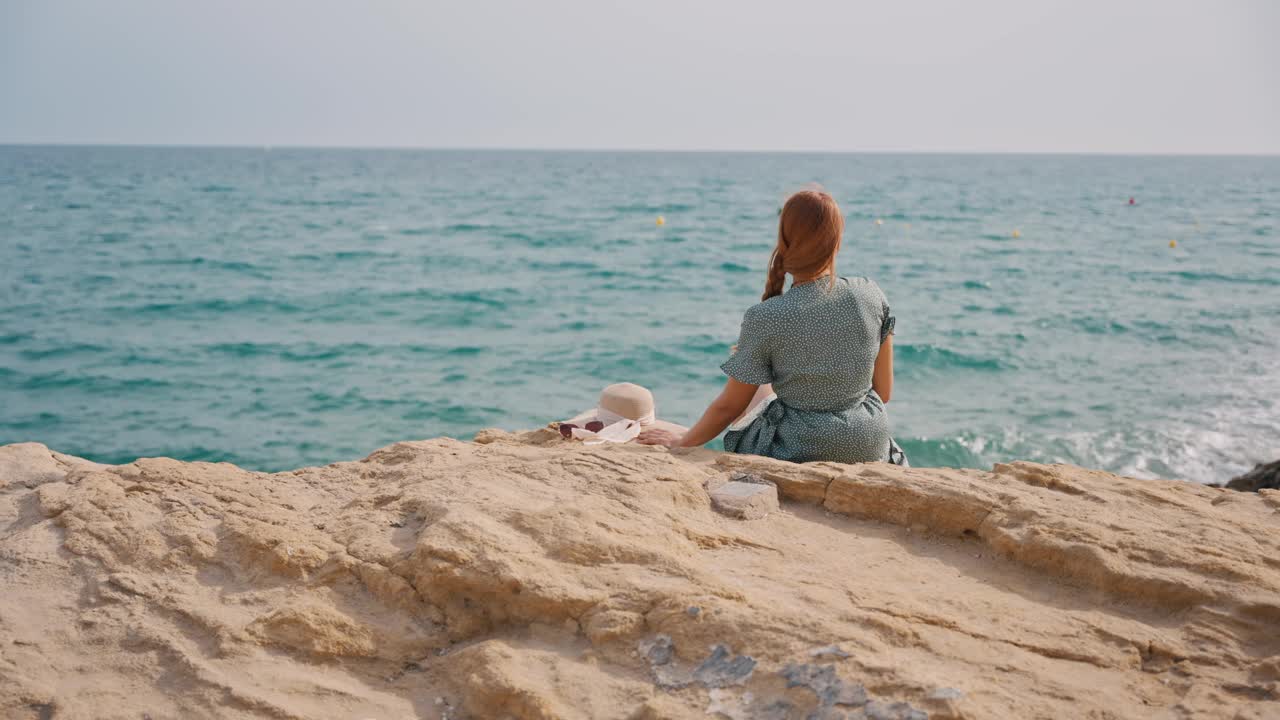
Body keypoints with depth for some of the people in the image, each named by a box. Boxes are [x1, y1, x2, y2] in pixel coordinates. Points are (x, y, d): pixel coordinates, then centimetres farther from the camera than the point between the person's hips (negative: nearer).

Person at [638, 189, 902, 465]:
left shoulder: (765, 318, -19)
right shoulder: (872, 296, -10)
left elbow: (729, 406, -9)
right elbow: (884, 393, -1)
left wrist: (683, 442, 9)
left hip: (800, 452, -3)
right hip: (870, 447, 4)